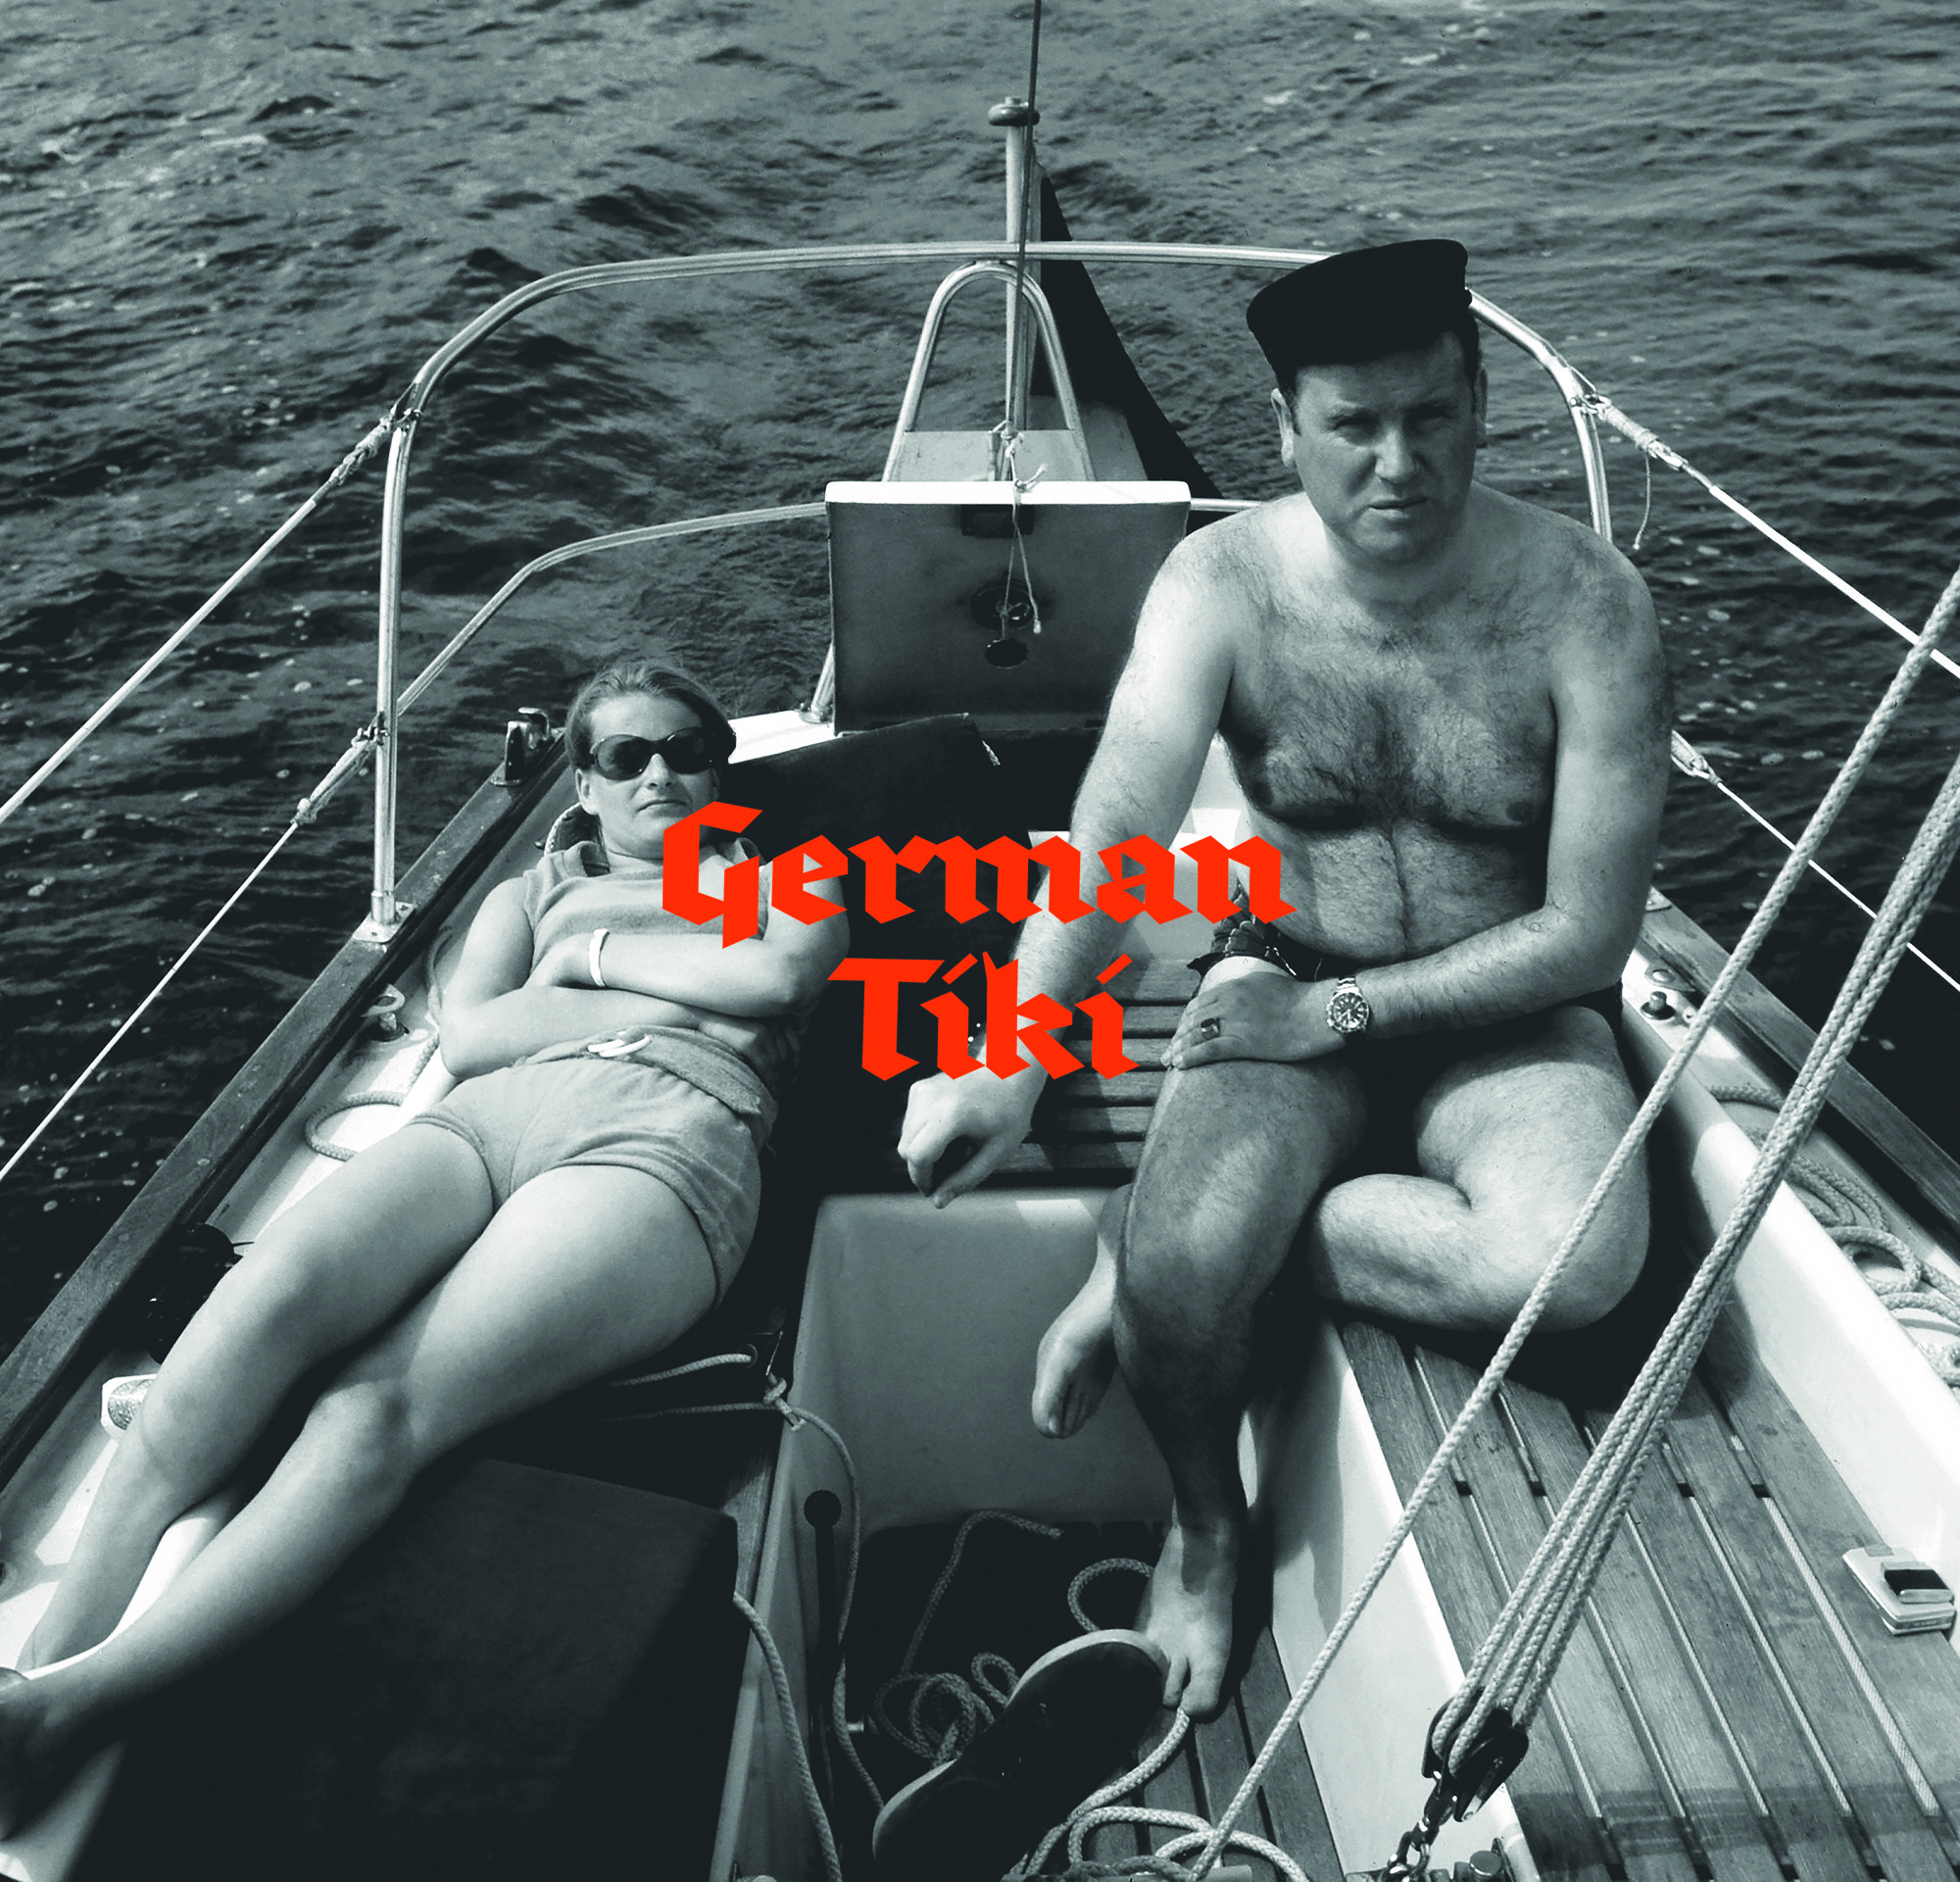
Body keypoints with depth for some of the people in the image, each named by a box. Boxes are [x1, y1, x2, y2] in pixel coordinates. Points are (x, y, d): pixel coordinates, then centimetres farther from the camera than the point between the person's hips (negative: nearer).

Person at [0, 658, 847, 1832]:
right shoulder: (537, 890, 35)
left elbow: (780, 974, 2)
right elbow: (466, 1035, 14)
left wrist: (595, 954, 11)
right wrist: (682, 998, 6)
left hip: (666, 1138, -3)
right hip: (492, 1116, 4)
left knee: (383, 1405, -31)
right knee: (274, 1291, -33)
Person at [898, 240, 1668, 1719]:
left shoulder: (1586, 604, -15)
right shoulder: (1226, 584, -12)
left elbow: (1590, 932, -14)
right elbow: (1114, 835, -26)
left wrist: (1340, 1011, -18)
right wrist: (1005, 1064, -41)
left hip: (1506, 1015, 0)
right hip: (1288, 984, 0)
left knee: (1581, 1265, -30)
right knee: (1183, 1266, -26)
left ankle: (1151, 1247, -11)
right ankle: (1207, 1529, 9)